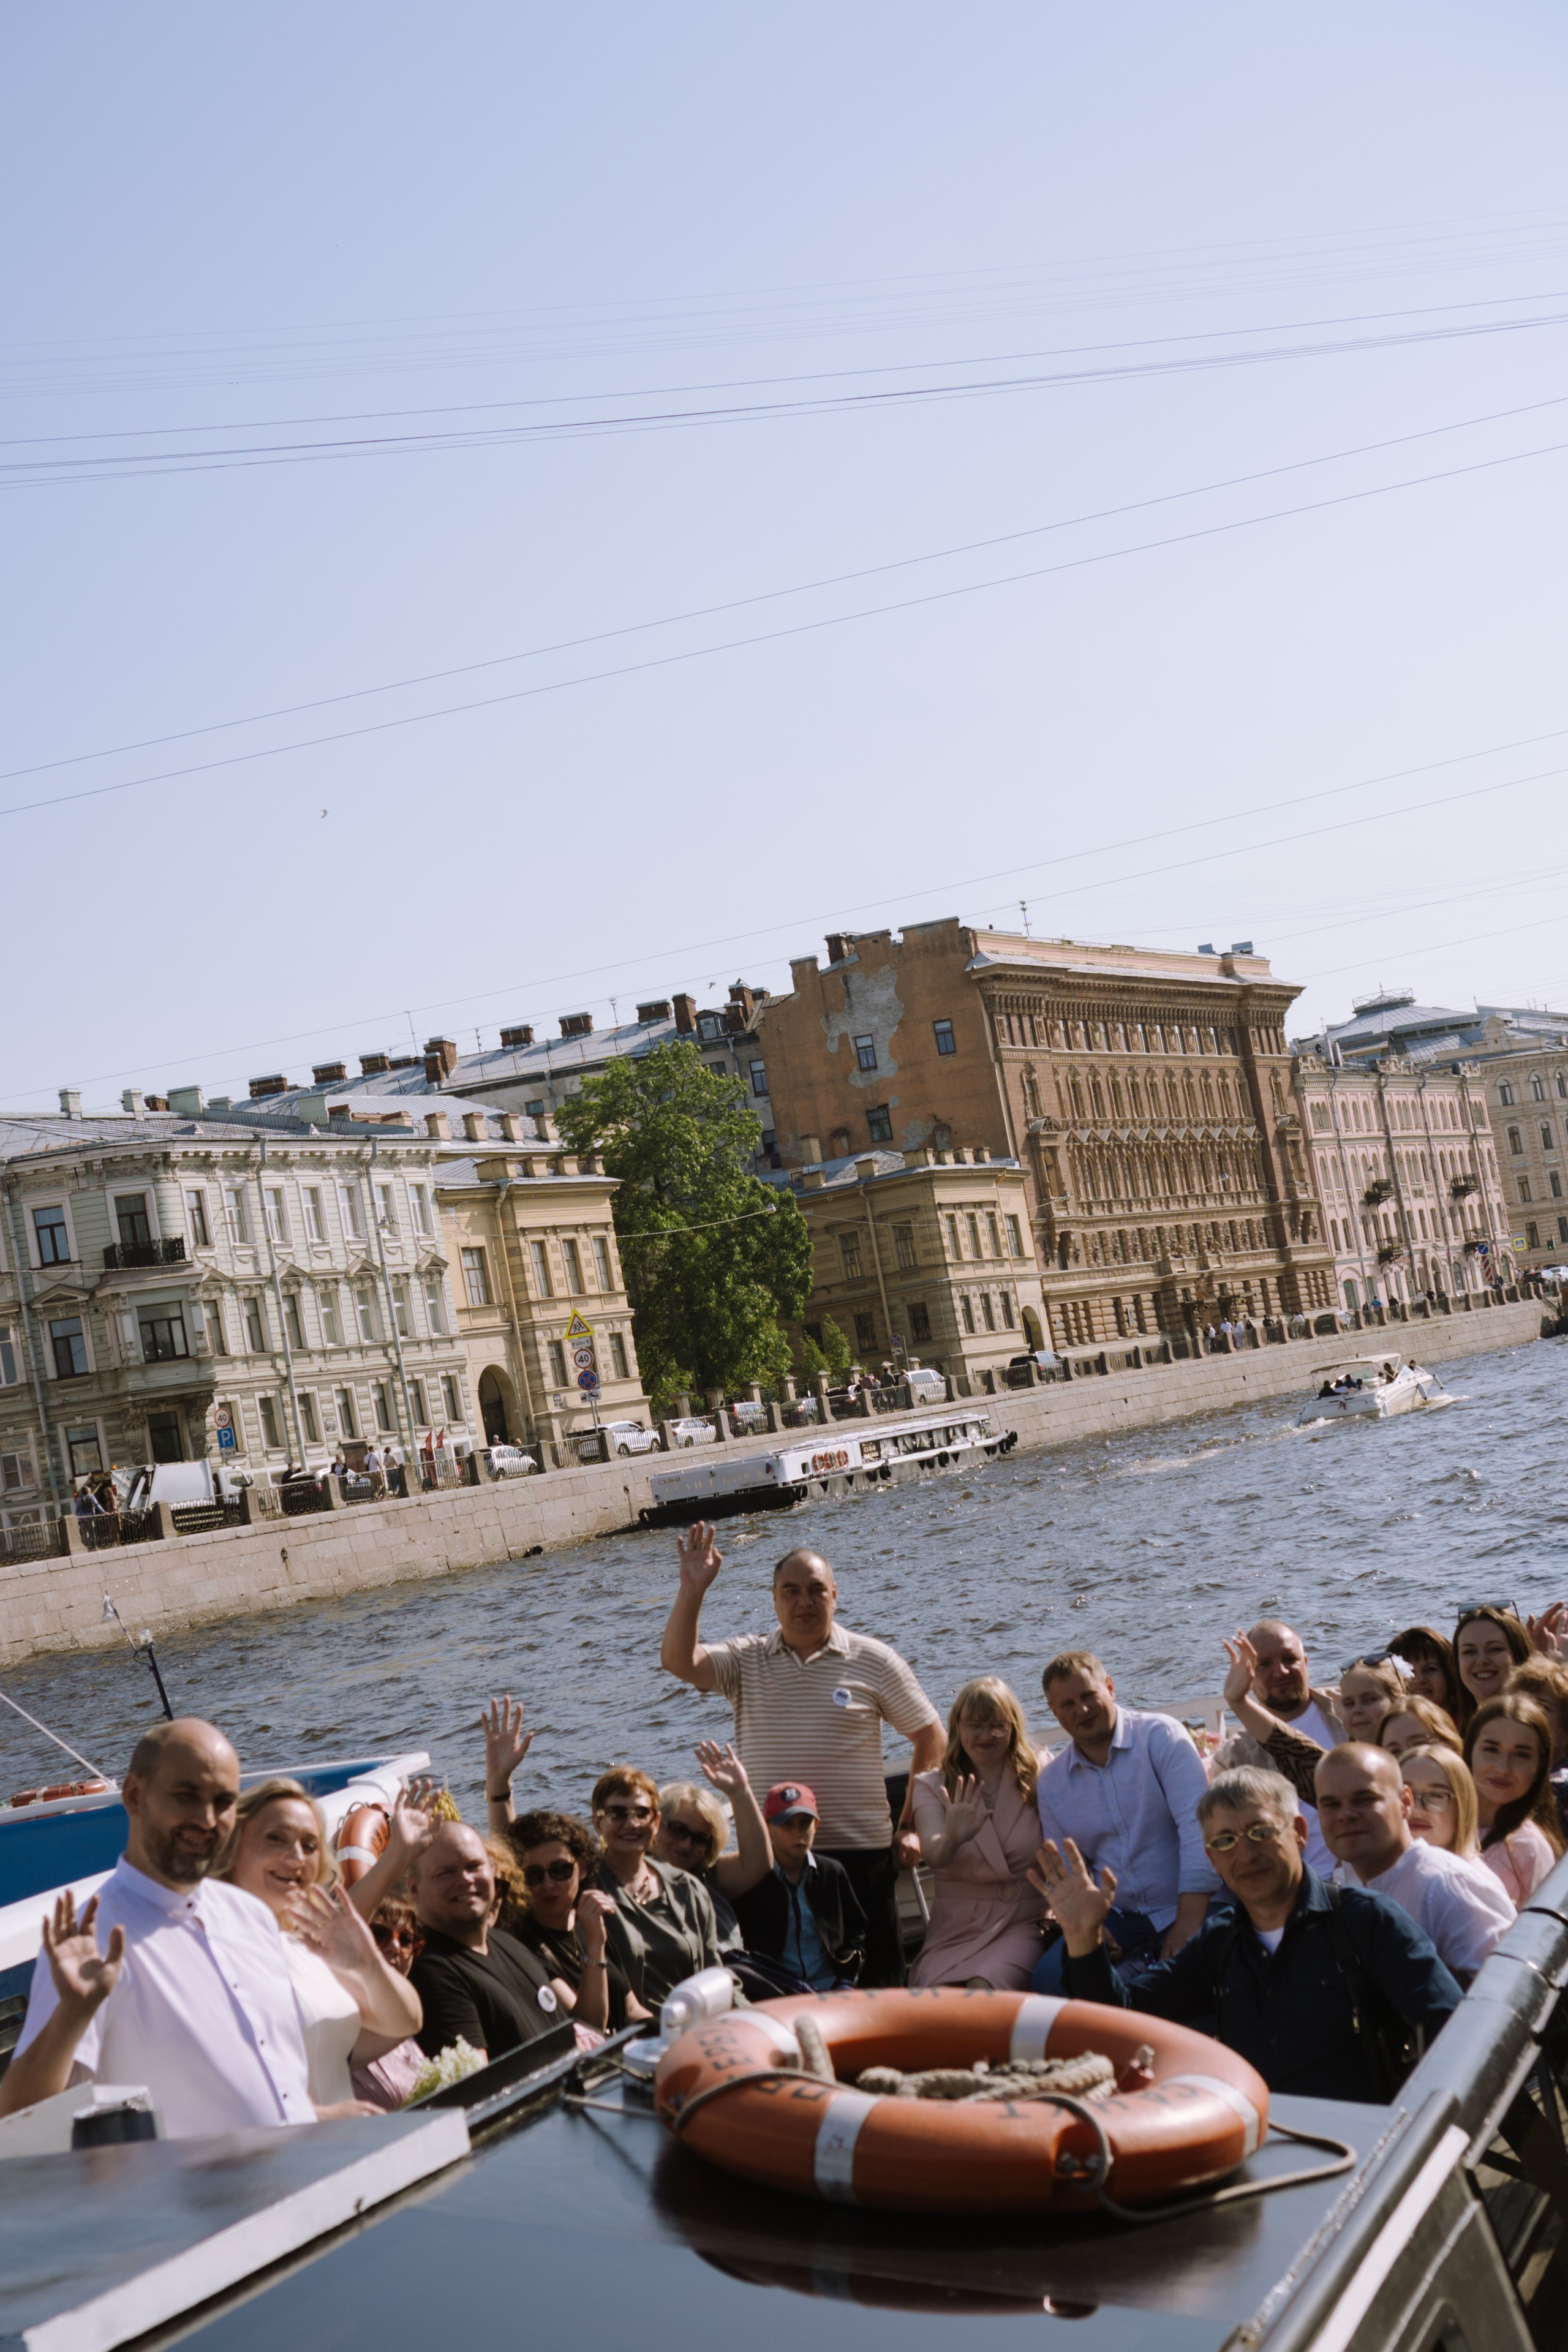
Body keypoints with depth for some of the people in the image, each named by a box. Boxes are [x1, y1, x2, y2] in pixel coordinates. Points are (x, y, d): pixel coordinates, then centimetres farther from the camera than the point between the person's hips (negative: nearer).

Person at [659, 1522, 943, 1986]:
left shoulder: (873, 1661, 1)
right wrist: (693, 1589, -21)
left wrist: (913, 1827, 0)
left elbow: (930, 1739, 4)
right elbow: (678, 1660, -11)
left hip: (861, 1850, -1)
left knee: (877, 1982, 3)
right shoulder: (746, 1661, 5)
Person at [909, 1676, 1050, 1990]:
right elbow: (933, 1856, -13)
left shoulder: (1040, 1778, 6)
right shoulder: (933, 1786, 6)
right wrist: (952, 1839, -37)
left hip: (1022, 1926, -1)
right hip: (954, 1929, 1)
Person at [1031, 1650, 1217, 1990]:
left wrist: (1189, 1923, -22)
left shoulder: (1160, 1736, -5)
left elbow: (1197, 1825, -14)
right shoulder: (1050, 1783, 9)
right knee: (1048, 1979, -22)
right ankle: (1144, 1964, -6)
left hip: (1183, 1910, -4)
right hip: (1118, 1921, 4)